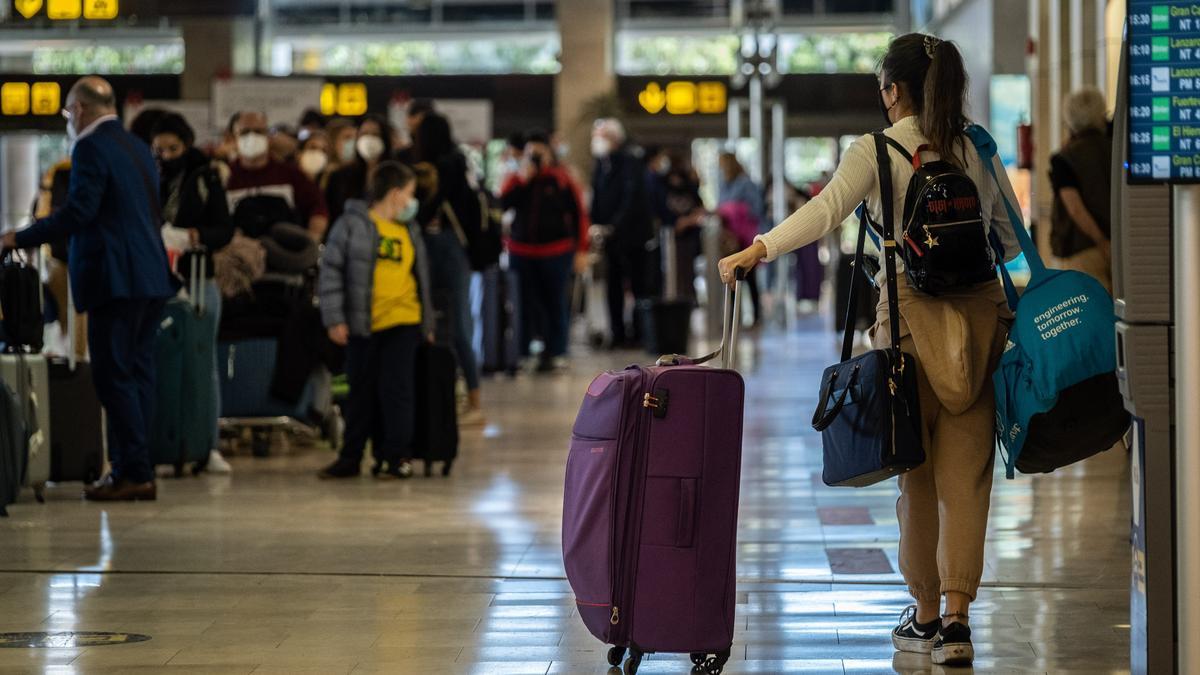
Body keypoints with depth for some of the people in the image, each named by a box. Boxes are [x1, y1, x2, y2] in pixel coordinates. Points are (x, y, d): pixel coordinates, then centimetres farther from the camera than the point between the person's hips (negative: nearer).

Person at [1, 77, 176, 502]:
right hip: (150, 277, 9)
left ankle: (133, 473, -7)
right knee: (137, 373, 10)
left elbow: (78, 212, -18)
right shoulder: (137, 148, 17)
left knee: (114, 376, -5)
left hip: (115, 279, -9)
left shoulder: (91, 149, -10)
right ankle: (136, 470, 12)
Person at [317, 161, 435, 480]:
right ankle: (350, 458, 15)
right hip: (362, 323, -2)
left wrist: (428, 322, 19)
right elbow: (331, 269, -4)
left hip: (403, 322, 2)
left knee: (396, 389, -4)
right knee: (361, 393, 6)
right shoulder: (353, 223, -2)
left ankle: (398, 456, 2)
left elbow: (421, 276, 21)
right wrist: (334, 318, -9)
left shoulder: (410, 230, 13)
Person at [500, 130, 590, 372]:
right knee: (524, 304, 1)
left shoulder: (562, 179, 3)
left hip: (556, 252, -2)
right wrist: (522, 179, -10)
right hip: (521, 251, 2)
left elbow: (579, 216, 2)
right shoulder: (516, 179, 11)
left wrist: (581, 251, -3)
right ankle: (520, 351, 5)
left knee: (555, 304, 0)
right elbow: (503, 204, -4)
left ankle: (555, 352, 6)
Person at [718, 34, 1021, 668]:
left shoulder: (877, 151, -4)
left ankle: (926, 613, 18)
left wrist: (759, 249, -26)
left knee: (916, 471, 9)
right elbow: (1014, 239, 12)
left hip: (911, 313, -3)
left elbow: (828, 207, -20)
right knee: (965, 474, 2)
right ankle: (956, 619, -4)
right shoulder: (979, 150, 11)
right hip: (981, 313, 3)